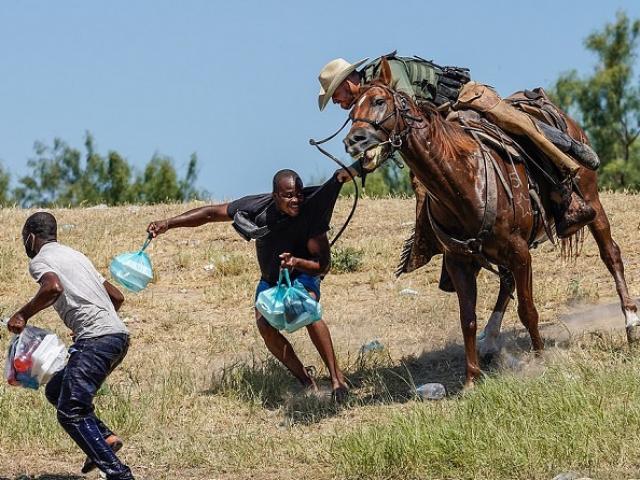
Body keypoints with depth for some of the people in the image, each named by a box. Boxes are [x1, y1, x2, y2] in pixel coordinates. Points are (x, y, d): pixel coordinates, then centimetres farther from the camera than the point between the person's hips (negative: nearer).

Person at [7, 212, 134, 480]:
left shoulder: (39, 260, 2)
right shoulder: (75, 256, 28)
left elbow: (53, 287, -22)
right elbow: (117, 297, 30)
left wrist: (23, 315, -9)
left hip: (96, 338, -9)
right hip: (118, 335, 9)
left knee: (70, 413, -10)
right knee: (56, 391, 19)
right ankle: (105, 437, 2)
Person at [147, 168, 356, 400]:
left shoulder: (311, 210, -29)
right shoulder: (257, 208, -25)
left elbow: (323, 265, -25)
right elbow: (211, 213, -14)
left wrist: (296, 262, -45)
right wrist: (168, 223, -20)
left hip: (304, 272, -3)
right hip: (270, 278, 3)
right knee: (265, 326, -23)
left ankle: (337, 378, -28)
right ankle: (307, 383, -10)